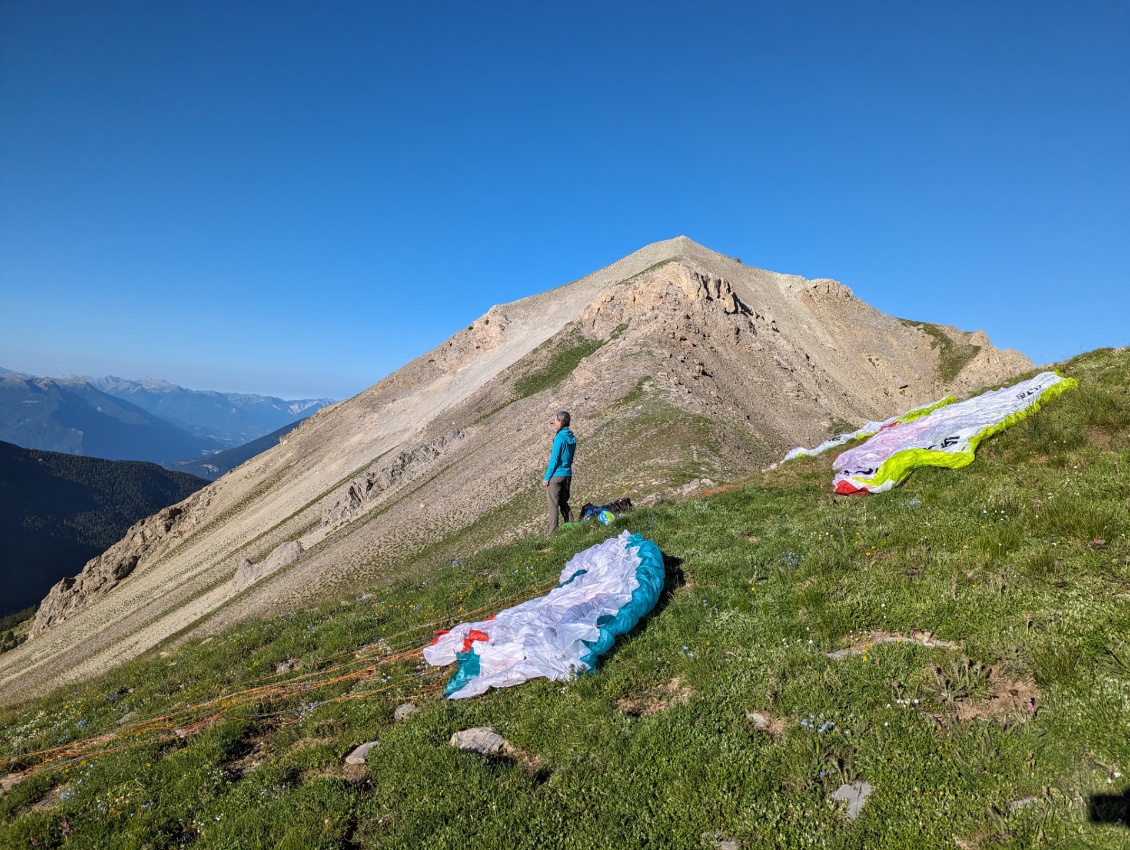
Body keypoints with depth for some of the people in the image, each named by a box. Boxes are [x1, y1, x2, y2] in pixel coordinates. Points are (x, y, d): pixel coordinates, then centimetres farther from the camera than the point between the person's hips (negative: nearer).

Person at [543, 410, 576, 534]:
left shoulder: (560, 437, -17)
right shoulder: (572, 438, 6)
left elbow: (554, 459, -17)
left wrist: (546, 477, -12)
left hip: (556, 475, -8)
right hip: (568, 475, 8)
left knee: (553, 504, 1)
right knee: (564, 502, 18)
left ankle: (553, 531, 4)